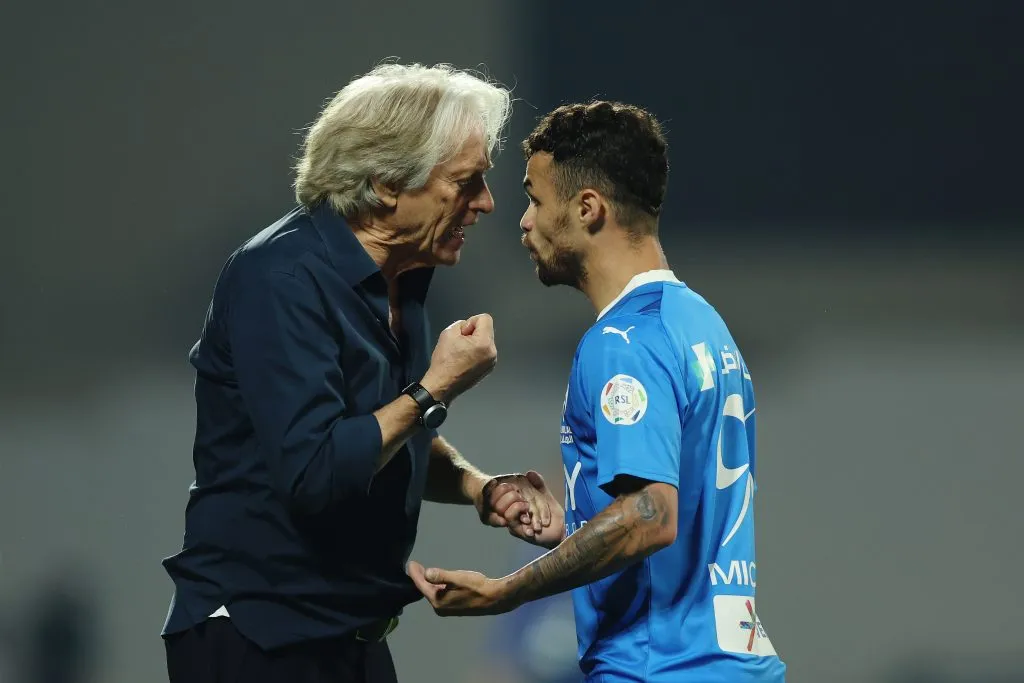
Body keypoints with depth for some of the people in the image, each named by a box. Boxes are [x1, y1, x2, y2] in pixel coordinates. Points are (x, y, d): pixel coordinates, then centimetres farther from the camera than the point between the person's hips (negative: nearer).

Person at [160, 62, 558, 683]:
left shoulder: (402, 281, 9)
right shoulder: (285, 278, -20)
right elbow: (312, 473, -29)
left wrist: (478, 488, 2)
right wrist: (434, 390, -18)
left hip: (356, 633, 9)